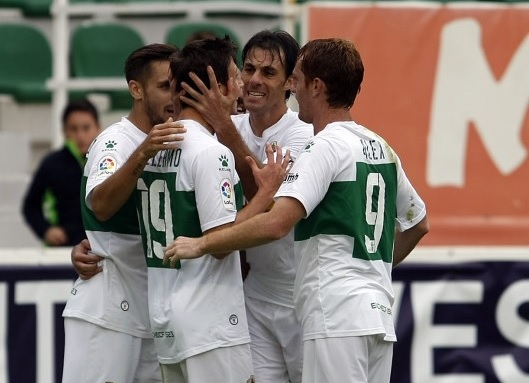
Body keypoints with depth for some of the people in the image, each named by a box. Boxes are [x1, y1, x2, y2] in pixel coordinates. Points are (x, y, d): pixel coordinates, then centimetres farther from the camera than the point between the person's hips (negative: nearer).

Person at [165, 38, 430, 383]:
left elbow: (276, 224, -22)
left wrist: (201, 244, -14)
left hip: (336, 316, -8)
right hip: (379, 314, 8)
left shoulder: (326, 148, -10)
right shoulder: (382, 149, 15)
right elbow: (419, 223, 28)